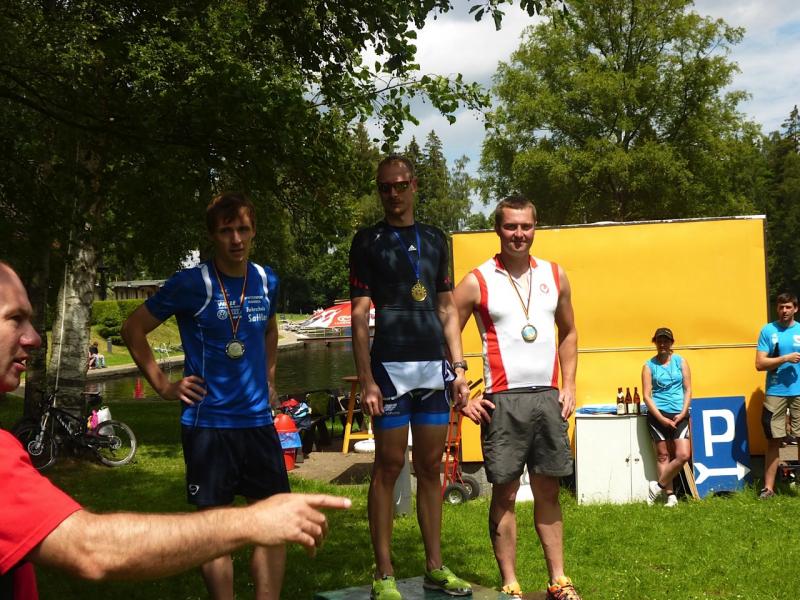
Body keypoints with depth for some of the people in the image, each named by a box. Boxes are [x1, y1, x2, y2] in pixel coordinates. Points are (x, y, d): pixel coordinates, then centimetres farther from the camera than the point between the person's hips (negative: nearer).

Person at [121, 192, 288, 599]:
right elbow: (133, 329, -1)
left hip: (258, 419, 5)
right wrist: (163, 385, -4)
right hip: (207, 423, -4)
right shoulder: (191, 284, -9)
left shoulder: (266, 280, 7)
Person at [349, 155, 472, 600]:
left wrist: (459, 367, 8)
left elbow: (447, 309, 16)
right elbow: (360, 314, -3)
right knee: (389, 466, -1)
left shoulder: (436, 240, 14)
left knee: (431, 467, 9)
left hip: (434, 367, 4)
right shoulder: (368, 241, 2)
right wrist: (366, 379, -11)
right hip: (391, 366, -4)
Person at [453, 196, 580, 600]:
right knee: (505, 493, 2)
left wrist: (568, 386, 10)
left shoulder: (555, 275, 8)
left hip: (548, 398, 4)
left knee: (548, 491, 10)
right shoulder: (477, 282, -5)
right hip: (503, 400, -3)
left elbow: (568, 333, 19)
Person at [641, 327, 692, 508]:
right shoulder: (649, 366, 2)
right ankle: (670, 495, 9)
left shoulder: (681, 361, 7)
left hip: (679, 415, 1)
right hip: (658, 415, -1)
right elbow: (646, 395, -2)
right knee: (663, 455, 2)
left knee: (684, 455, -8)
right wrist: (661, 418, -10)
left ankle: (658, 486, 7)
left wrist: (683, 413, -6)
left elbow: (688, 389, 7)